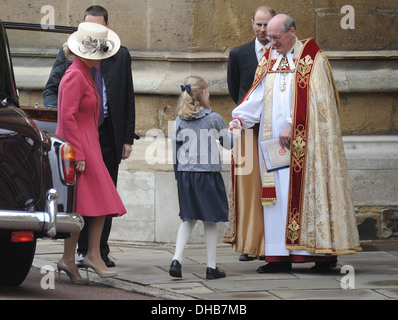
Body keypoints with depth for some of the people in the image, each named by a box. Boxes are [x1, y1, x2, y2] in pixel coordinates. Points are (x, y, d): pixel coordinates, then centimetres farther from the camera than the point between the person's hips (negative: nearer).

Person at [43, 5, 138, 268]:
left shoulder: (121, 56, 9)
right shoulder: (68, 55, 5)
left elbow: (128, 99, 10)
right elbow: (51, 91, 7)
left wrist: (128, 137, 4)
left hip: (109, 135, 1)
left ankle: (101, 251, 11)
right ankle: (84, 251, 6)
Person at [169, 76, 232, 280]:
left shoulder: (180, 121, 3)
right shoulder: (214, 119, -7)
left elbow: (175, 150, 7)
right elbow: (228, 144, 4)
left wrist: (178, 176, 17)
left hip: (185, 173, 3)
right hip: (208, 174, -3)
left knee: (188, 219, 13)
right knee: (210, 221, 5)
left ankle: (176, 260, -2)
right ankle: (211, 267, 9)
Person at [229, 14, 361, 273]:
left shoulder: (311, 59, -2)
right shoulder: (269, 60, 15)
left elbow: (311, 99, -11)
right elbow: (258, 96, 8)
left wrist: (291, 126, -18)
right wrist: (239, 119, -8)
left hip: (303, 142, -5)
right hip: (275, 140, 5)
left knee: (308, 190, -7)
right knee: (279, 194, 1)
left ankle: (325, 253, -2)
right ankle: (281, 256, 1)